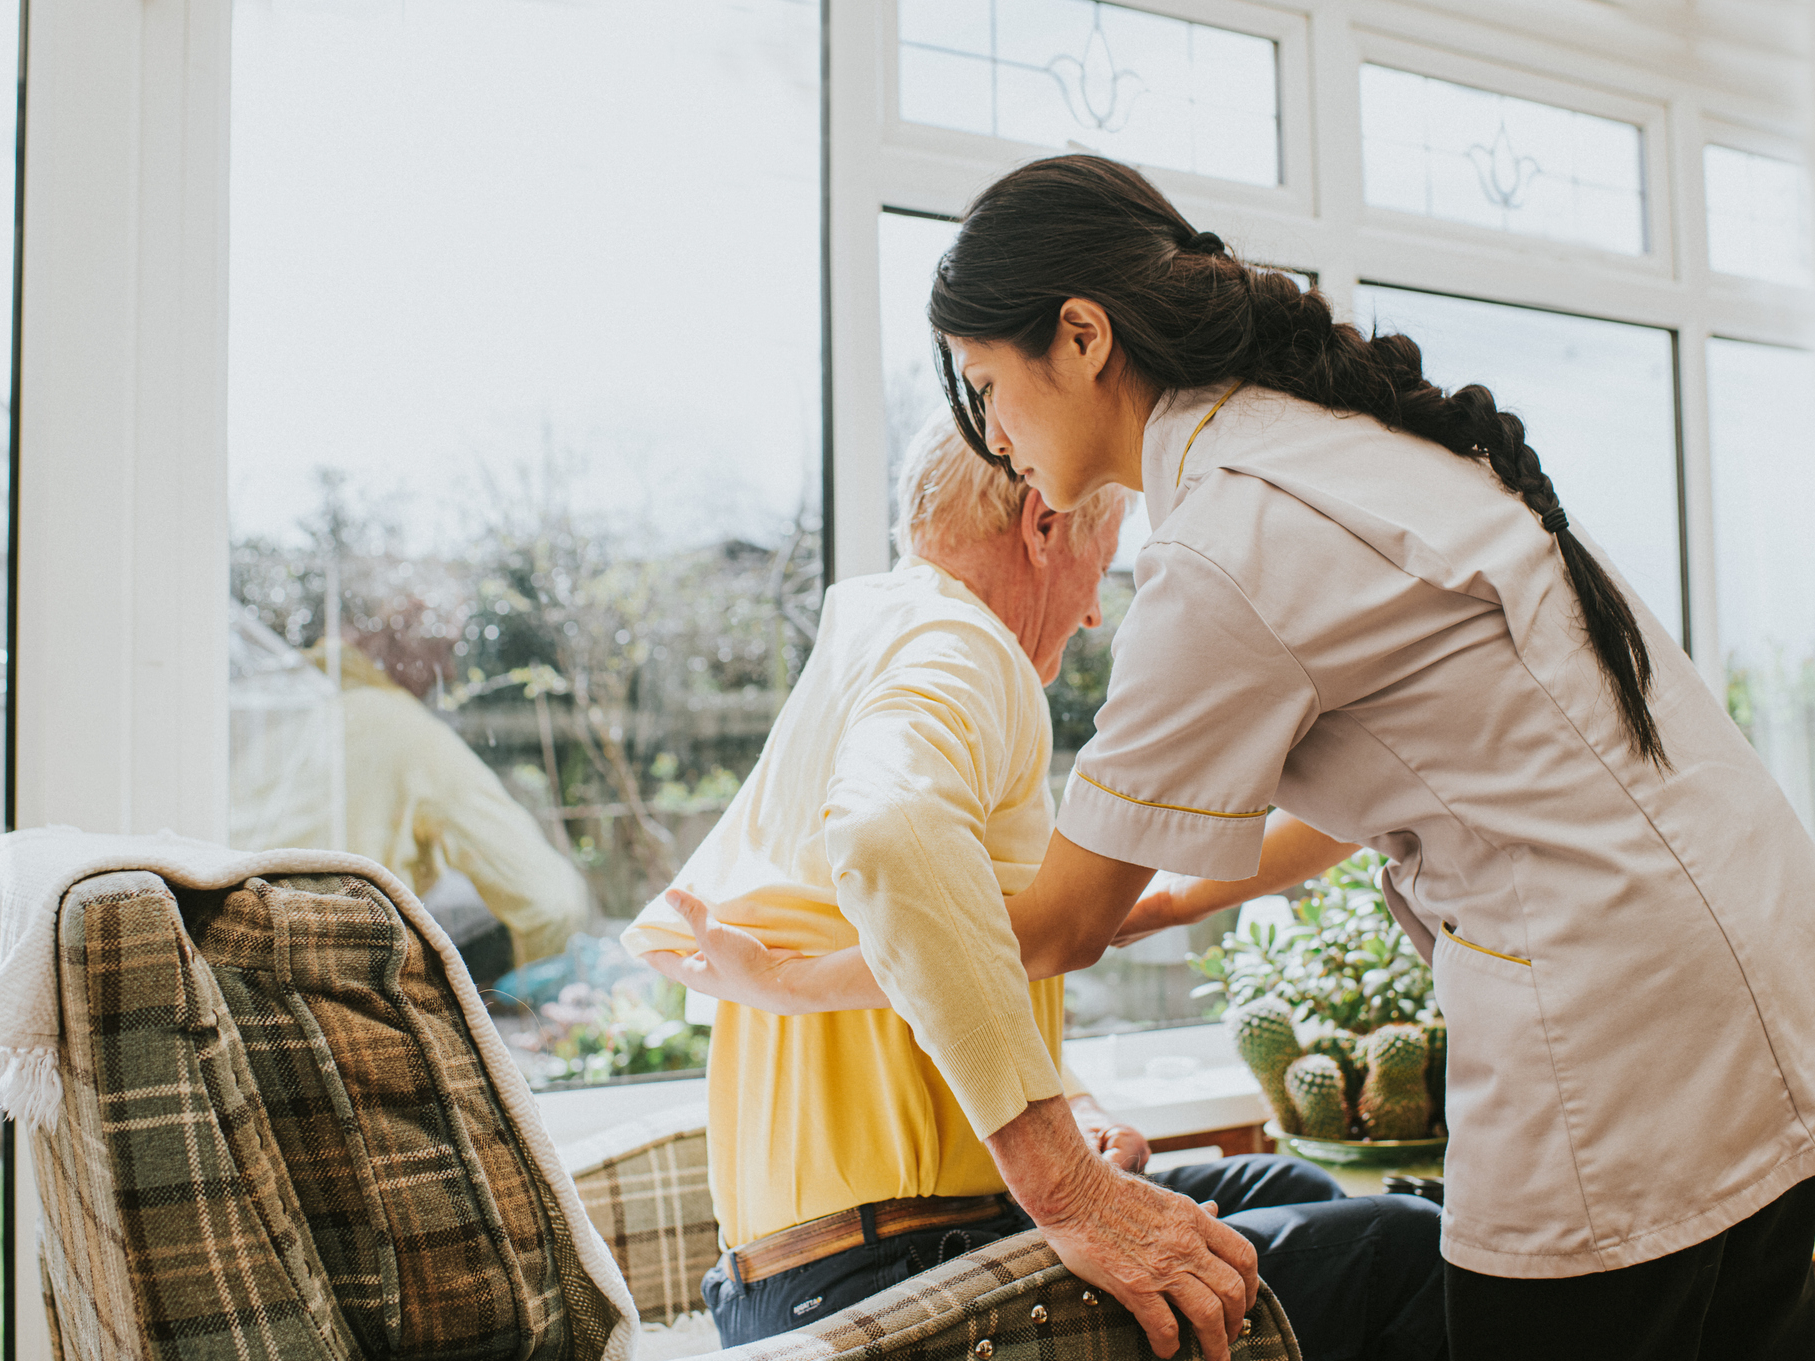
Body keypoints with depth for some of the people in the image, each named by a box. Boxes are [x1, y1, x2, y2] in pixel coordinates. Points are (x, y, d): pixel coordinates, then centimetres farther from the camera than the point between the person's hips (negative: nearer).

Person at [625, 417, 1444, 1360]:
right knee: (1403, 1250, -9)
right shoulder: (956, 645, -10)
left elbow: (668, 934, 24)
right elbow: (891, 835, -35)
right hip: (886, 1278, -10)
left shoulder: (842, 673, 21)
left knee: (1282, 1187, 22)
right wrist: (1068, 1186, -32)